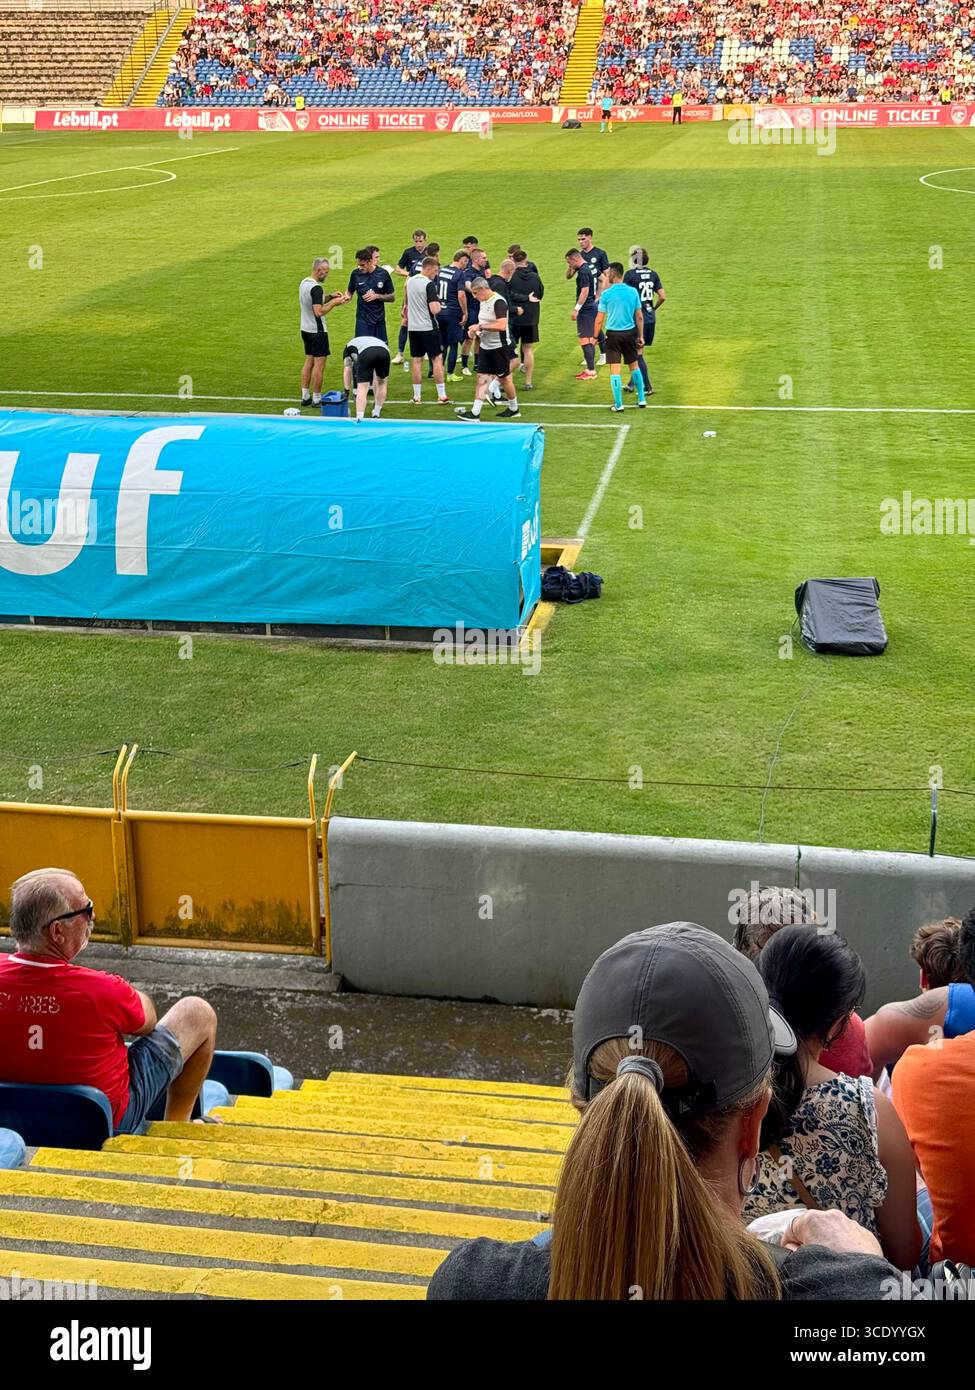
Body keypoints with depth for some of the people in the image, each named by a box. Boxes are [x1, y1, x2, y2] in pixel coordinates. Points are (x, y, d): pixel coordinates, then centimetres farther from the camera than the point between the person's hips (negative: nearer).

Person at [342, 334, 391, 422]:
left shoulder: (349, 346, 38)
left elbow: (347, 371, 33)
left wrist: (347, 391, 38)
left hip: (366, 353, -3)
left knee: (362, 388, 1)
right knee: (382, 383, 27)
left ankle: (359, 419, -12)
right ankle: (376, 415, 31)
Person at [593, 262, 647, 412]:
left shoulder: (606, 294, -9)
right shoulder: (633, 291, 0)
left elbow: (600, 319, -7)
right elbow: (639, 316, 3)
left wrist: (596, 337, 5)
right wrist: (640, 336, 12)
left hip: (613, 334, -3)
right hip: (630, 332, 3)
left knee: (615, 369, 1)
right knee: (634, 366, 17)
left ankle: (618, 404, 1)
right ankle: (642, 399, 21)